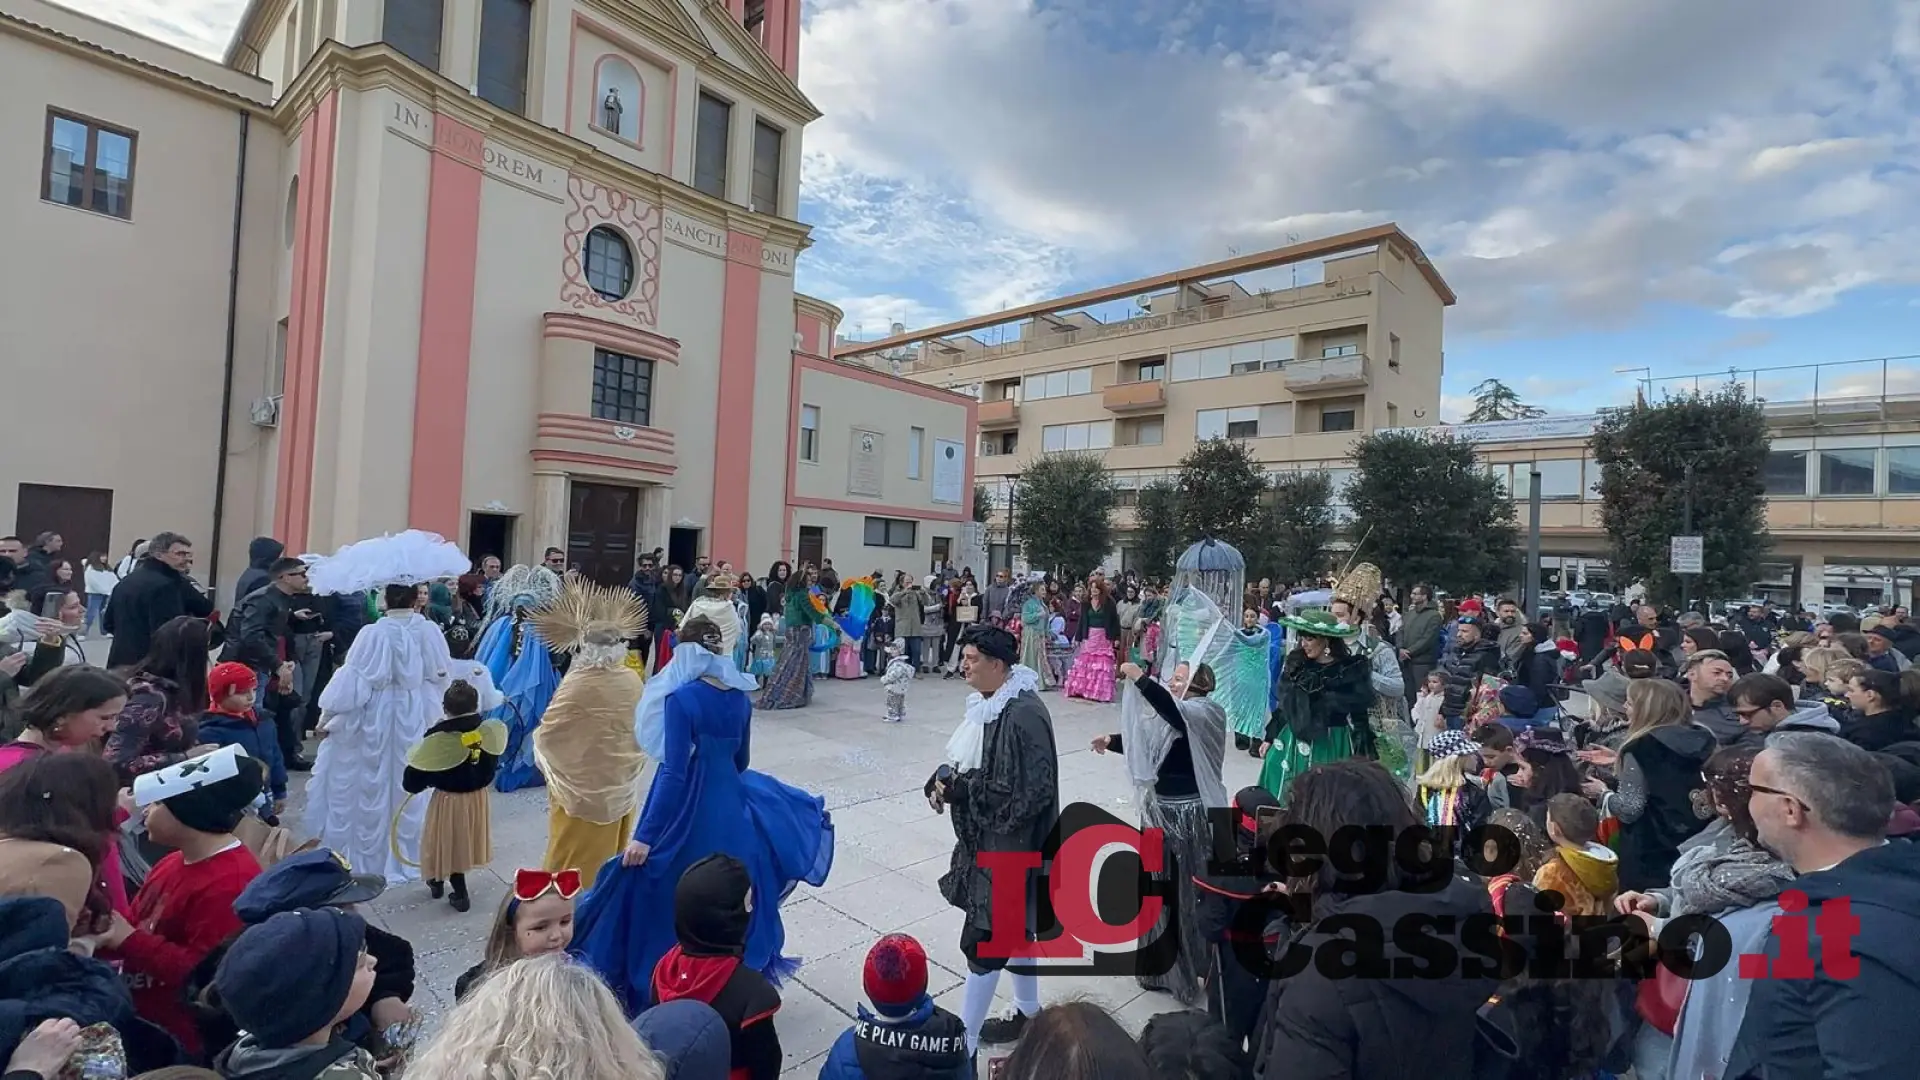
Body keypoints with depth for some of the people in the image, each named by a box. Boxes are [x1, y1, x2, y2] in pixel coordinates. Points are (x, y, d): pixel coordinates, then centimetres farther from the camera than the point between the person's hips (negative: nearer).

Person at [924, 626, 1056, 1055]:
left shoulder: (1024, 715, -26)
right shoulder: (986, 702, 2)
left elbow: (1033, 791, -26)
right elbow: (970, 762, 15)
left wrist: (961, 788, -22)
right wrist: (943, 779, -6)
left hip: (1009, 844, -9)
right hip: (984, 837, 9)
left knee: (984, 938, 2)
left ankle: (963, 1042, 17)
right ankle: (1028, 1011, 42)